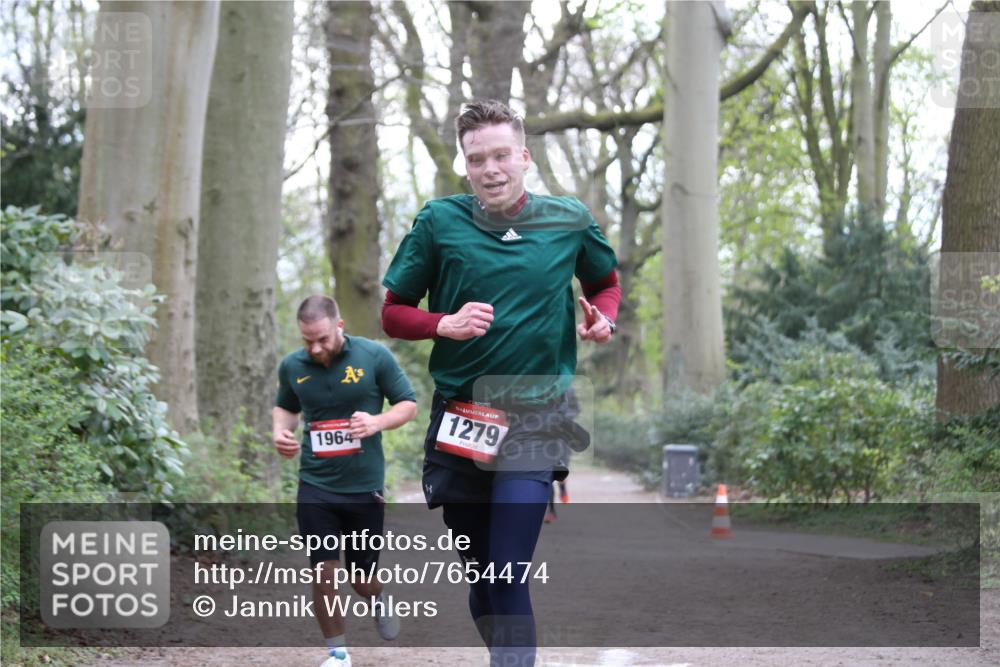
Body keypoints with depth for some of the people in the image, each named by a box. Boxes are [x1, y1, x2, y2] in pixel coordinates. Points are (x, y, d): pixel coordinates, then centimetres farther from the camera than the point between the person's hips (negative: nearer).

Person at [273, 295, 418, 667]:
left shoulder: (375, 356, -8)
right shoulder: (292, 366, 0)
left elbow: (408, 404, 0)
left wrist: (377, 422, -19)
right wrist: (281, 430, -4)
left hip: (365, 487, -1)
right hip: (315, 486, 1)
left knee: (361, 579, 9)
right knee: (324, 573, -8)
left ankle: (377, 601, 46)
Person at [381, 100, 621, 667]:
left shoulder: (569, 220, 2)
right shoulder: (440, 222, -1)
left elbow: (606, 281, 21)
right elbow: (392, 313, 5)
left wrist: (604, 320, -1)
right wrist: (445, 324, -14)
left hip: (536, 420, -2)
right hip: (459, 418, 2)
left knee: (508, 573, -14)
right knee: (479, 569, 12)